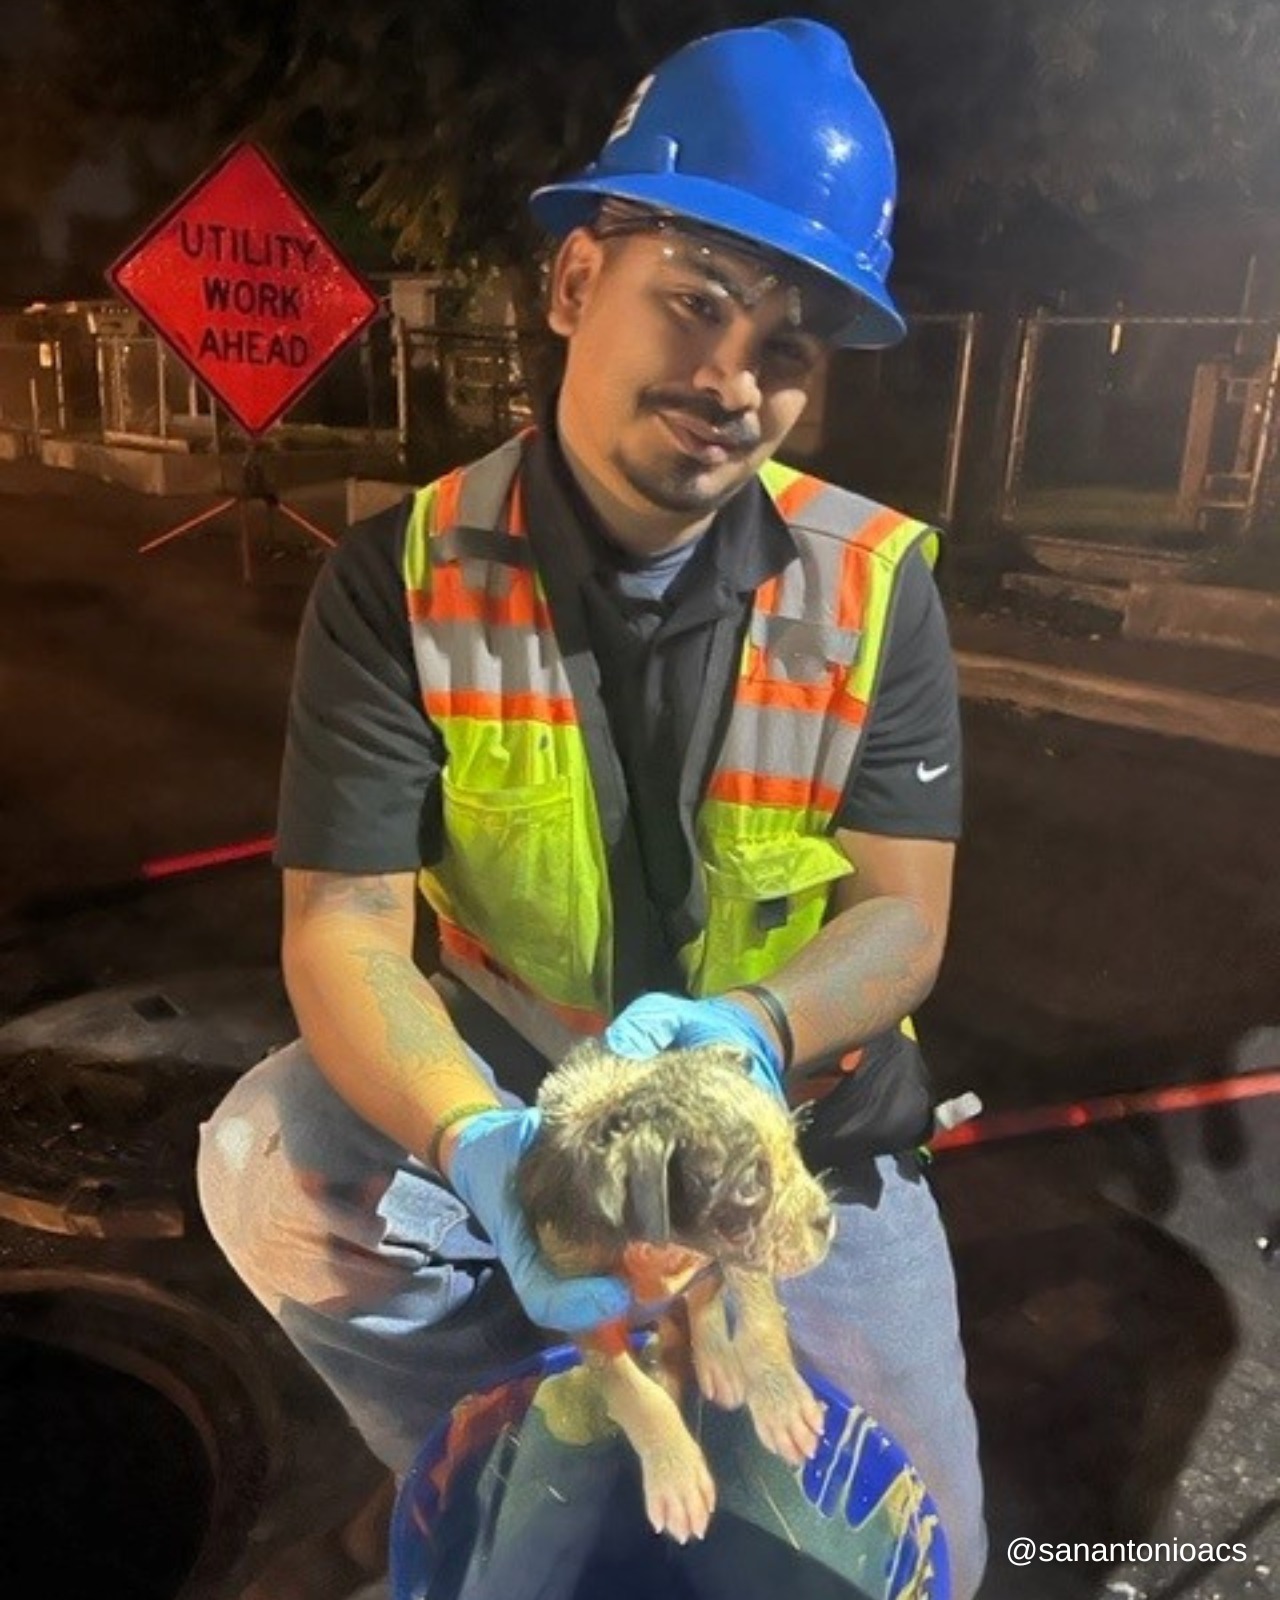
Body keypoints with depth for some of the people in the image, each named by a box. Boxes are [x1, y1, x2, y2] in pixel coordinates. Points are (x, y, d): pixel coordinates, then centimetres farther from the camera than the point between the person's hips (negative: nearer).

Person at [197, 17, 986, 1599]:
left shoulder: (877, 583, -13)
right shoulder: (402, 579, -16)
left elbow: (901, 914, -12)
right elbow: (344, 932, -20)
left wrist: (746, 1033, -35)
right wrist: (481, 1146, -40)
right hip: (503, 1086, -1)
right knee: (271, 1168, -28)